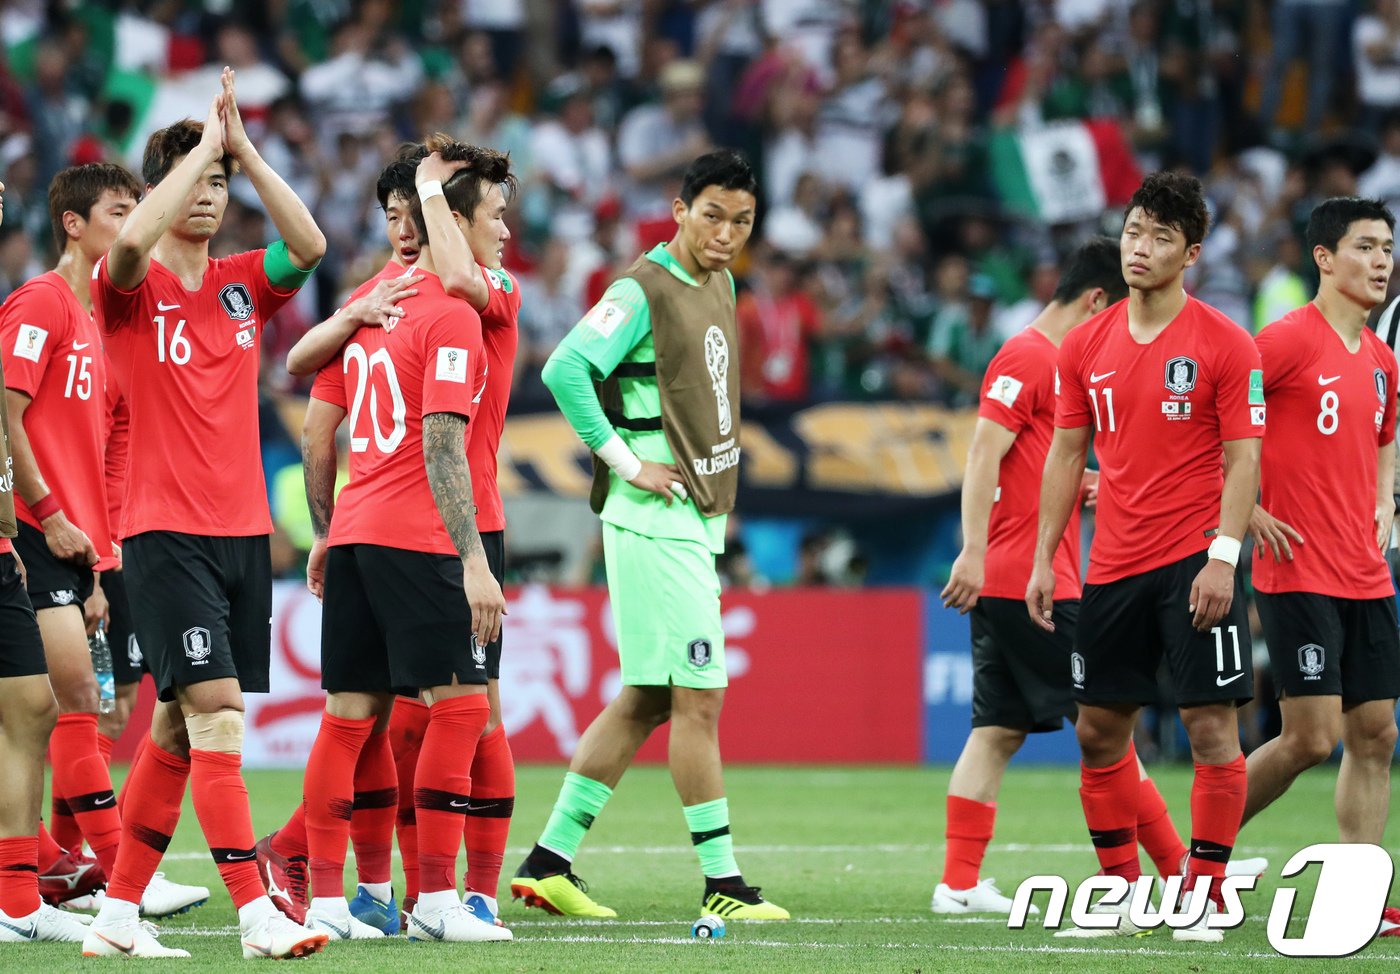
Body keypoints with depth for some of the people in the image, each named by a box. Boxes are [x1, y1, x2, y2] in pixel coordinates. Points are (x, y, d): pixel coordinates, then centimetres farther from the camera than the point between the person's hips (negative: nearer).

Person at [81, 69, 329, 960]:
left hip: (242, 532, 6)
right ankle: (257, 915, -19)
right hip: (166, 531, -6)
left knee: (178, 732, 8)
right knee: (215, 713, -14)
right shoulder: (132, 288, -2)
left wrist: (242, 150, -9)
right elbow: (132, 240, -26)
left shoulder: (242, 285, 11)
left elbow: (310, 246, -7)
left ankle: (118, 912, 15)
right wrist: (203, 146, -17)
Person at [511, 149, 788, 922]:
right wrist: (627, 462, -18)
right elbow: (565, 369, -22)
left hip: (694, 521, 9)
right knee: (698, 698, -8)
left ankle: (549, 860, 15)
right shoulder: (645, 290, -13)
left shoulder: (719, 283, 14)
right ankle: (722, 883, -5)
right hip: (655, 520, -9)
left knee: (646, 700, 11)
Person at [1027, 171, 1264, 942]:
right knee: (1098, 729, 7)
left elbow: (1243, 458, -8)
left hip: (1195, 564, -5)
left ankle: (1203, 899, -1)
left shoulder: (1224, 345, -5)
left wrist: (1223, 556, -18)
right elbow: (1067, 453, 13)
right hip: (1114, 564, 5)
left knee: (1211, 725, -7)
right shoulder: (1086, 346, 8)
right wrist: (1043, 560, 8)